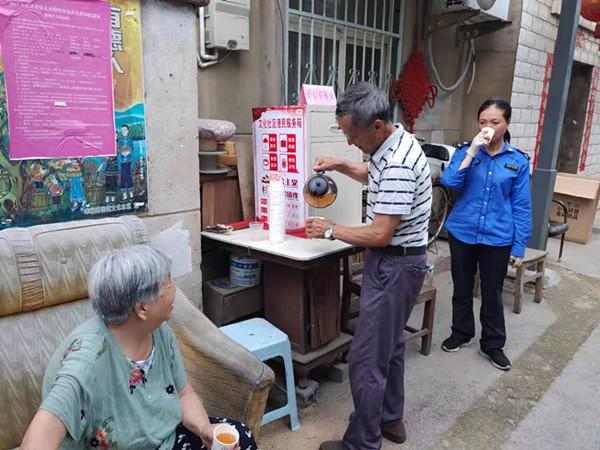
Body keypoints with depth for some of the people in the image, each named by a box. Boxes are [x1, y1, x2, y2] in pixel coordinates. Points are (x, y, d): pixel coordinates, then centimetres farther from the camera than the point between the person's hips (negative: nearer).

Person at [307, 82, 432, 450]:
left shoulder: (398, 165, -26)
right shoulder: (393, 143, 5)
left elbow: (379, 235, -26)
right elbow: (375, 175, 27)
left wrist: (331, 230, -13)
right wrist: (339, 165, 10)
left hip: (395, 265, -11)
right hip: (396, 262, 11)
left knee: (368, 358, -2)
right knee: (391, 346, 21)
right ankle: (391, 420, 38)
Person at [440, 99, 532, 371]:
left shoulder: (518, 161, -2)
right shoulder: (466, 151, -1)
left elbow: (521, 207, -1)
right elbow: (449, 182, -17)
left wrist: (519, 246, -3)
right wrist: (472, 151, -21)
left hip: (497, 238, -1)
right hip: (462, 233, 1)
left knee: (492, 294, 12)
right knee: (462, 289, 16)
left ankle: (492, 345, 30)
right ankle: (461, 333, 37)